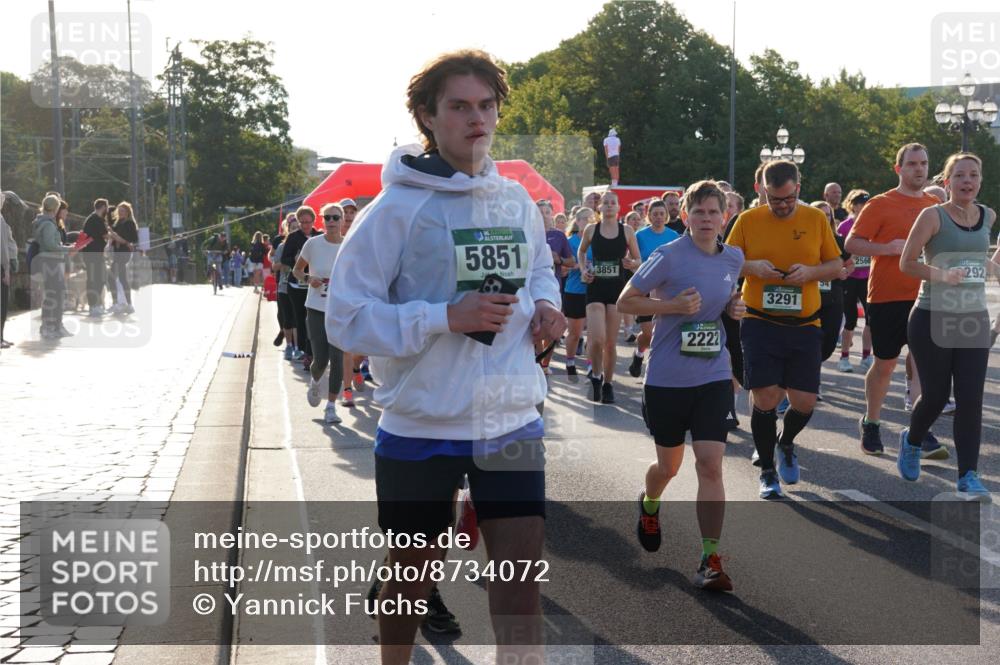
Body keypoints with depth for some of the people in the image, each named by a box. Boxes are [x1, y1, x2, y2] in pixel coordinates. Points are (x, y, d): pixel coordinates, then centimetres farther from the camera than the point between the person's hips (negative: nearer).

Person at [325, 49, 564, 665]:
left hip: (512, 423, 3)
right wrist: (445, 318, -22)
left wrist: (546, 304, 2)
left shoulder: (519, 203, 5)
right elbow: (347, 318, -13)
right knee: (411, 578, 15)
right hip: (421, 428, -3)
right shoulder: (398, 209, -12)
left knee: (522, 574, -2)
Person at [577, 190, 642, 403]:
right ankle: (596, 375, 9)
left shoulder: (627, 231, 1)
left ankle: (607, 384, 20)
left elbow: (638, 260, 8)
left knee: (611, 342, 5)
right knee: (597, 339, -16)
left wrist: (632, 264, -15)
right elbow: (581, 252, 19)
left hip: (617, 288, 1)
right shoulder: (591, 230, 2)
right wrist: (584, 270, 2)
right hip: (596, 288, -1)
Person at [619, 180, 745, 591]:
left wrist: (735, 307, 1)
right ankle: (649, 504, 50)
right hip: (667, 377, -2)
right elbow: (625, 302, -6)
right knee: (669, 465, 14)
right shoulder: (668, 256, -11)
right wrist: (673, 305, -19)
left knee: (710, 464, -10)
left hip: (713, 376, 2)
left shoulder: (734, 258, 4)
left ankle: (710, 559, -4)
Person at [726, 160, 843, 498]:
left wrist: (810, 272, -12)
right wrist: (752, 266, -15)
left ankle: (786, 443, 35)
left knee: (804, 402, 0)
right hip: (760, 322, -1)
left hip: (804, 324, 2)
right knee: (765, 398, -7)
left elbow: (837, 265, 9)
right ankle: (767, 471, 12)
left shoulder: (816, 219, 4)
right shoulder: (748, 220, 0)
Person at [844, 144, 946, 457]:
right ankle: (871, 423, 26)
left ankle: (922, 432, -6)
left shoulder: (934, 205, 10)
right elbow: (851, 243, -7)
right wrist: (888, 248, -19)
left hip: (924, 297, 3)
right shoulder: (881, 204, -4)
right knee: (885, 363, 7)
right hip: (887, 297, -3)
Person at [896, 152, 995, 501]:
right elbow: (907, 263, -13)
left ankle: (968, 476, -3)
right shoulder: (933, 215, -8)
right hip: (933, 318, -4)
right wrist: (942, 275, -23)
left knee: (970, 398, -5)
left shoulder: (988, 216, 7)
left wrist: (990, 266, 16)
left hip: (974, 319, 4)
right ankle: (912, 441, 35)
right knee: (936, 395, 3)